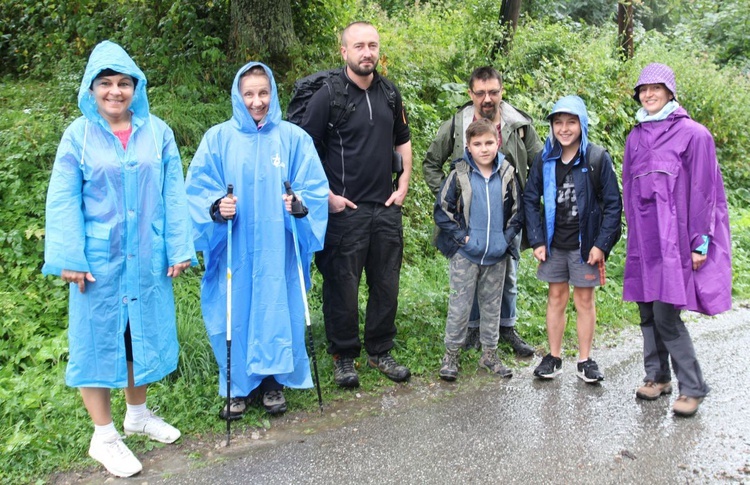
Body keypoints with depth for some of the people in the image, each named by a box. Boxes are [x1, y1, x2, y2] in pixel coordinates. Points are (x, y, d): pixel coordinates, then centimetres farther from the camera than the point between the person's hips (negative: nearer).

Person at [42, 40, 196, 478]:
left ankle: (138, 414, 35)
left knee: (143, 330, 14)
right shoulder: (79, 135, -3)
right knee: (98, 335, 6)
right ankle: (104, 436, 20)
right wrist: (69, 258, -11)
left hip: (146, 256, 2)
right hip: (98, 257, -2)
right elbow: (63, 201, -4)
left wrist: (179, 248, -3)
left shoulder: (157, 131, 1)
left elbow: (173, 193, 1)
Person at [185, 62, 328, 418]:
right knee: (235, 315, 4)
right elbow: (198, 189, 3)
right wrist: (216, 207, -16)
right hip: (233, 250, 0)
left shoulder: (293, 137, 4)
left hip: (278, 249, 0)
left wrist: (299, 204, -16)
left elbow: (315, 187, 4)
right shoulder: (218, 139, 4)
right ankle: (240, 386, 22)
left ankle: (273, 382, 24)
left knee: (277, 311, 5)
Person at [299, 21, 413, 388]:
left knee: (386, 284, 12)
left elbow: (403, 140, 21)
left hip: (386, 208, 5)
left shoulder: (389, 93, 9)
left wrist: (403, 185, 11)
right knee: (342, 286, 3)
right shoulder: (327, 96, -8)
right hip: (344, 210, -5)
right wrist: (327, 197, -11)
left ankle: (380, 351, 28)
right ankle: (343, 357, 20)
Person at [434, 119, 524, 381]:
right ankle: (451, 354, 16)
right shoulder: (459, 175, -7)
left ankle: (489, 354, 28)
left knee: (492, 305, 14)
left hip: (497, 256, 3)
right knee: (459, 305, 3)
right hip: (465, 254, -3)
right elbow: (442, 209, -3)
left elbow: (517, 211, 9)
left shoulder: (507, 175, 1)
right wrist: (460, 236, -9)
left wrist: (507, 238, -2)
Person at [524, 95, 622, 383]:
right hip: (554, 244, 3)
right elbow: (530, 200, 5)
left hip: (585, 244, -2)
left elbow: (613, 204, -5)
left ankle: (585, 360, 20)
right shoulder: (545, 160, 0)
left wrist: (601, 244, -10)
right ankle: (554, 357, 22)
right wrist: (537, 240, -2)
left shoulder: (598, 158, -7)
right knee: (556, 298, 11)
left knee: (584, 300, 8)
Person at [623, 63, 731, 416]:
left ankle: (692, 387, 6)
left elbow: (704, 191, -5)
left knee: (666, 315, -9)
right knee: (648, 312, 9)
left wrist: (701, 241, -8)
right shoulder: (635, 138, 13)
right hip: (643, 240, 6)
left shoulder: (693, 134, -4)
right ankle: (657, 376, 24)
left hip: (675, 237, -5)